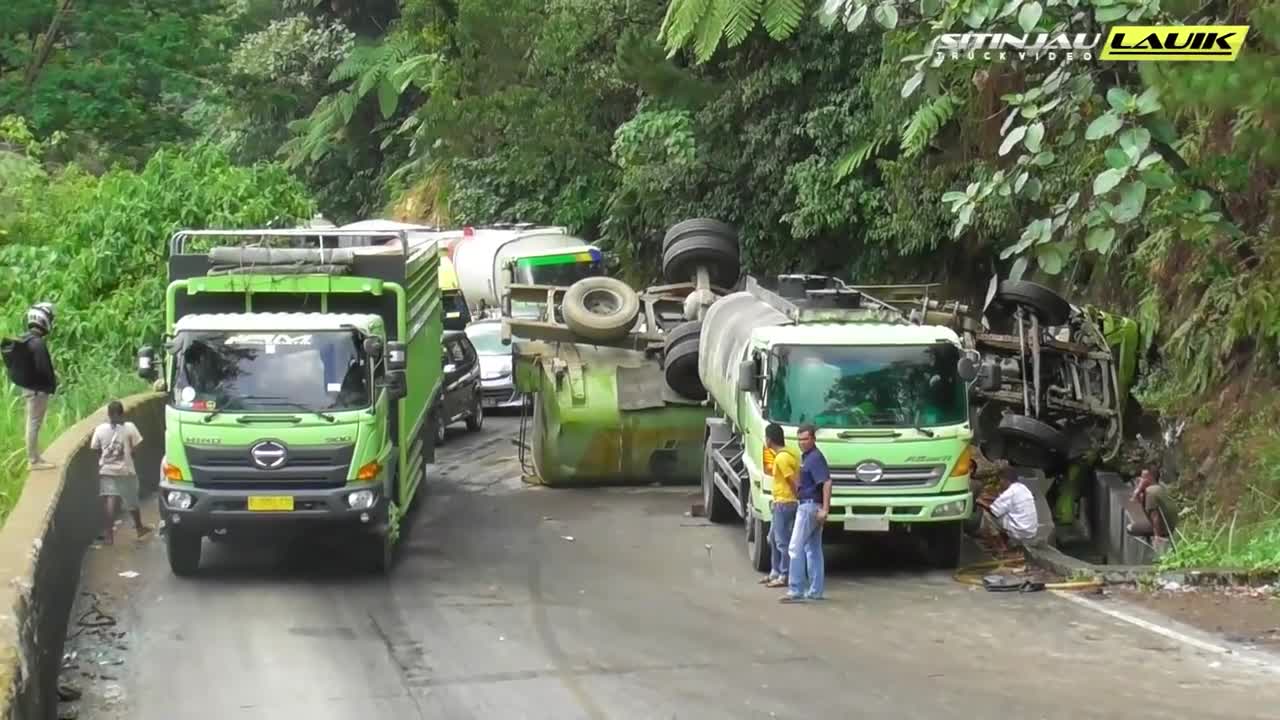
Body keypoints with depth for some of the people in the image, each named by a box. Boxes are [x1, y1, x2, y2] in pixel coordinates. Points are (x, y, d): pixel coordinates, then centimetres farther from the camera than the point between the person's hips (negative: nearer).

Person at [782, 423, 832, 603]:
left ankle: (795, 591, -11)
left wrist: (825, 509, -28)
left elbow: (827, 482, -24)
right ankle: (815, 591, 15)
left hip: (810, 505, -11)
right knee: (813, 550, 11)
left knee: (796, 548, -10)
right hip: (807, 505, 11)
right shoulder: (806, 456, 15)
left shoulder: (815, 458, -15)